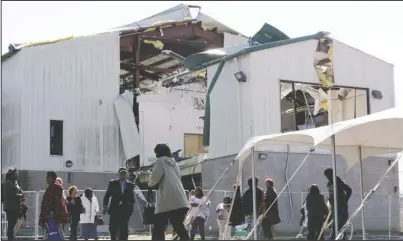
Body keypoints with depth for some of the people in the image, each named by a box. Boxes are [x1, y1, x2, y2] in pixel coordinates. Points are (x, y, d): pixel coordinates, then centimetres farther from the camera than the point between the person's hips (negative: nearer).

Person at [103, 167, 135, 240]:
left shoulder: (130, 185, 10)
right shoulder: (112, 183, 7)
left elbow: (132, 198, 11)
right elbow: (107, 196, 5)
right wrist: (105, 206, -7)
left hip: (125, 211, 1)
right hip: (114, 210, -1)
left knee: (124, 230, -2)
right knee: (113, 229, -6)